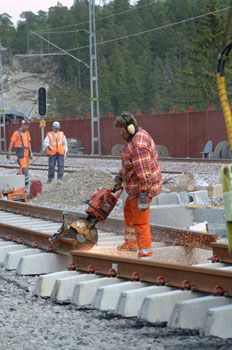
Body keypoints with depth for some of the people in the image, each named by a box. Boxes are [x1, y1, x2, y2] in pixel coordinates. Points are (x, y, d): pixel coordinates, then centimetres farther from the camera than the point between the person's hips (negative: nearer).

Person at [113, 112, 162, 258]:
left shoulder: (138, 145, -28)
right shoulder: (138, 135, 6)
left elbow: (144, 173, -31)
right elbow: (129, 163, 21)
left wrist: (144, 196, -31)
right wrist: (120, 175, 16)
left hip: (141, 189, -11)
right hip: (135, 187, 11)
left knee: (140, 222, -6)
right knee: (129, 212, 29)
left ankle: (146, 254, -2)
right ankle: (130, 243, 46)